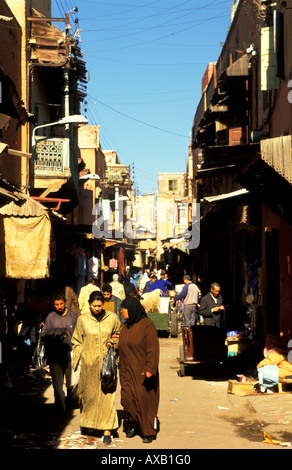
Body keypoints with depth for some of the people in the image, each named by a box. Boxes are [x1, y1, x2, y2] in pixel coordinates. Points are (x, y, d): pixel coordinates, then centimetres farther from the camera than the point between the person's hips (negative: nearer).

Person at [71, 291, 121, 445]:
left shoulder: (112, 318, -1)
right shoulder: (82, 319, -1)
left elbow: (119, 335, 16)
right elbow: (76, 341, 9)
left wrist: (112, 342, -3)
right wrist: (78, 359, 3)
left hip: (106, 362, 0)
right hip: (88, 362, 1)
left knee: (106, 394, -5)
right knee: (88, 394, 11)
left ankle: (107, 430, -1)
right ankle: (86, 421, 37)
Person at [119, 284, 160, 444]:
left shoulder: (146, 325, -12)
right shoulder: (125, 327, 10)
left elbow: (153, 348, -16)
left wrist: (150, 369, -23)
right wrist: (121, 369, 13)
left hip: (142, 371, -6)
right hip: (128, 370, 6)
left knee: (145, 399, -1)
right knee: (127, 398, -1)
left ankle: (149, 431, 13)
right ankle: (134, 423, 21)